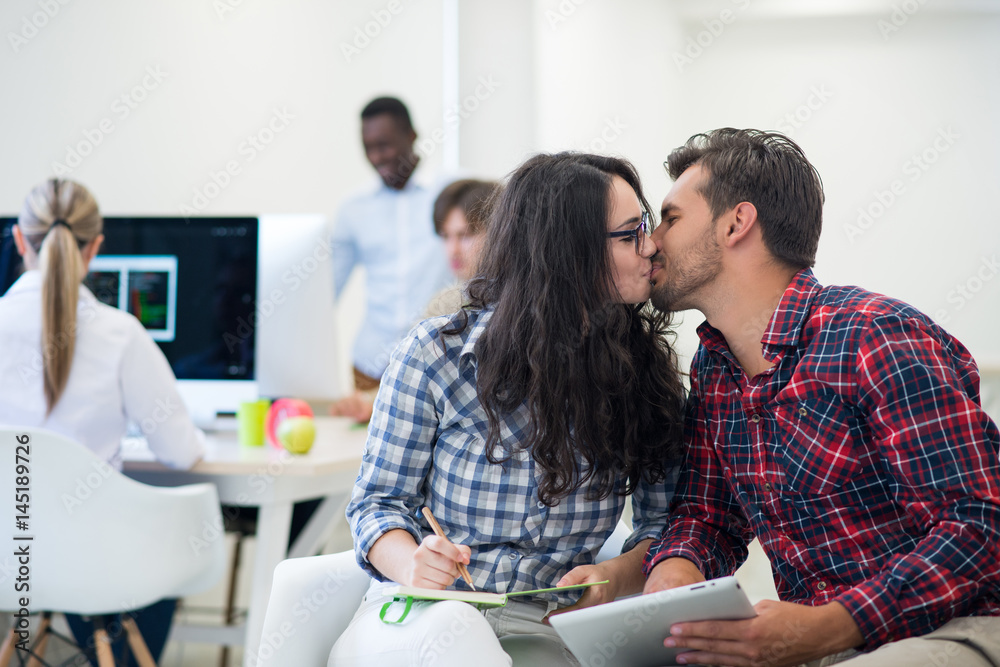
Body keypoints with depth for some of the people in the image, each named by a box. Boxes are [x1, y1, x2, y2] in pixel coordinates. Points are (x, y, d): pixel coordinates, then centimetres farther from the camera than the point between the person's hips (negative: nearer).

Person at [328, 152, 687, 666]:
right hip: (417, 623, -1)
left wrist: (614, 576, -14)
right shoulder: (436, 353, -4)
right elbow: (379, 500, 3)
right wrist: (411, 565, -20)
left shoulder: (642, 367, 4)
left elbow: (665, 523, 8)